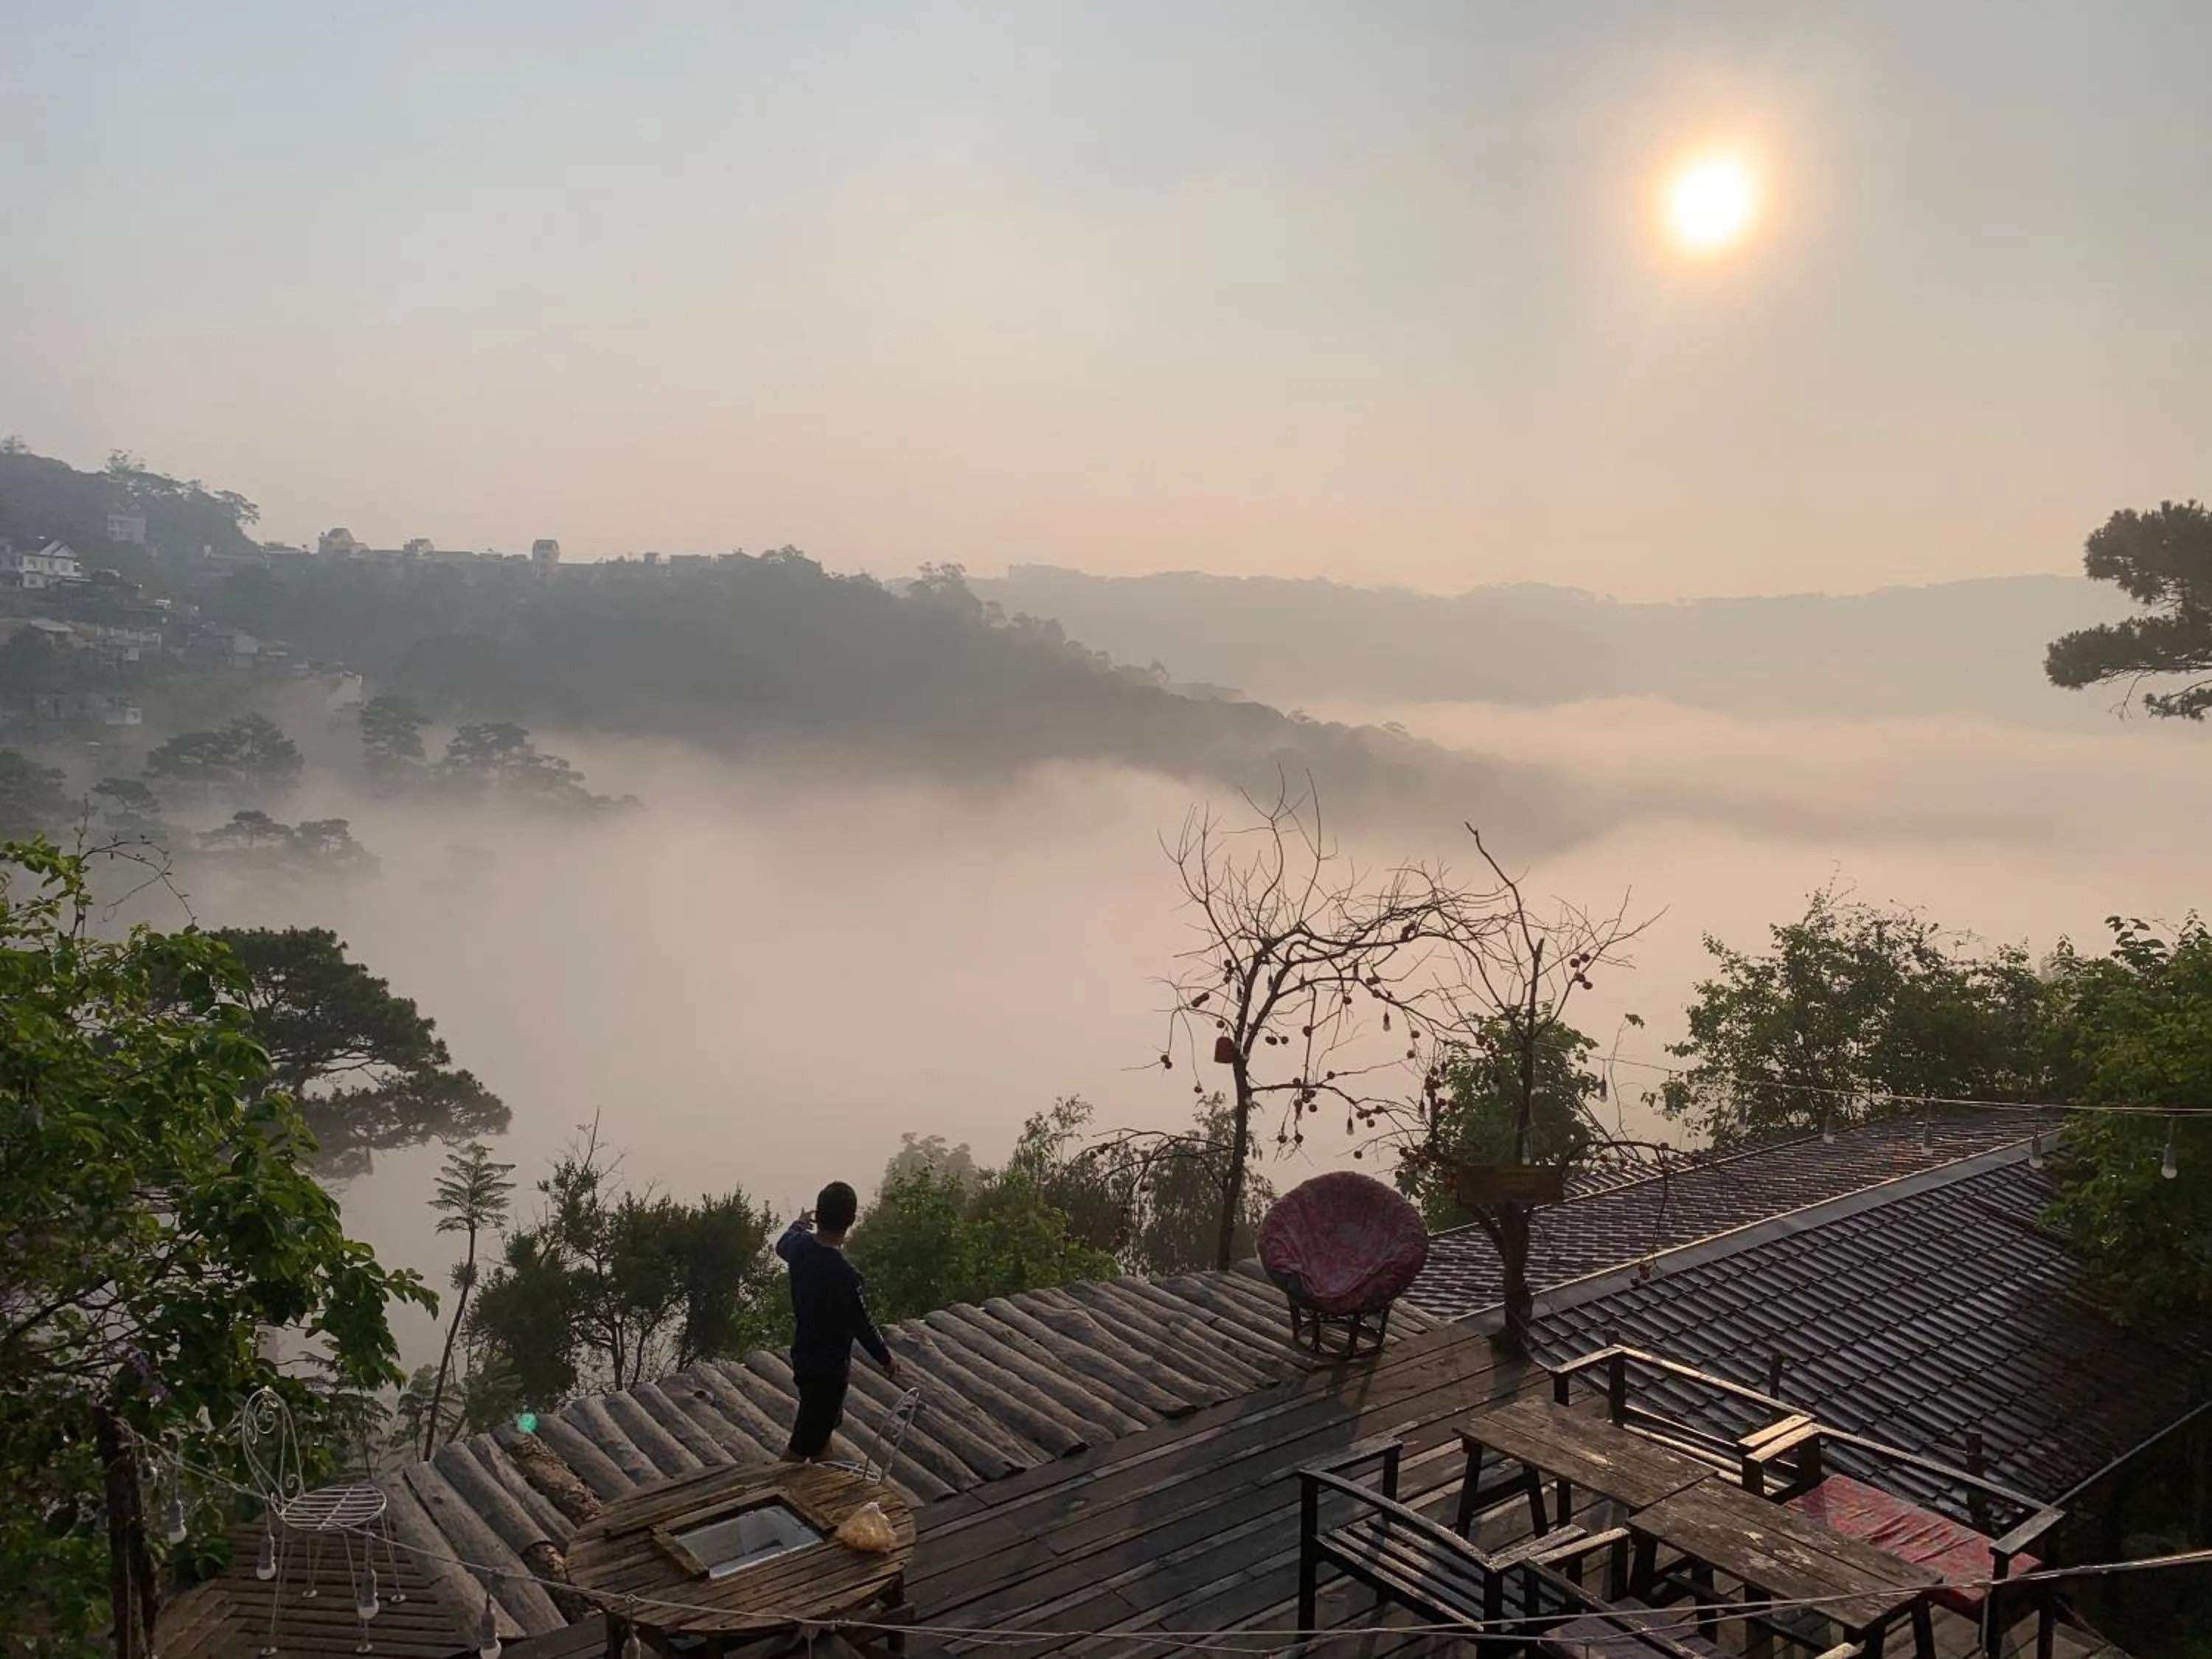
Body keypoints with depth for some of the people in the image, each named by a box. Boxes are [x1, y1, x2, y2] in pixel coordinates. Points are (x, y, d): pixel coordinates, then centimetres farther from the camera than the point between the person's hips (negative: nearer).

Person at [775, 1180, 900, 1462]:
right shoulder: (845, 1275, -33)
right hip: (828, 1366, -8)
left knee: (825, 1423, 29)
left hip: (803, 1353, 8)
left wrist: (798, 1224, 38)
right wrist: (886, 1358, -1)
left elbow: (782, 1246, 16)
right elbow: (862, 1325, -20)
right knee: (802, 1447, 5)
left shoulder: (800, 1246, -11)